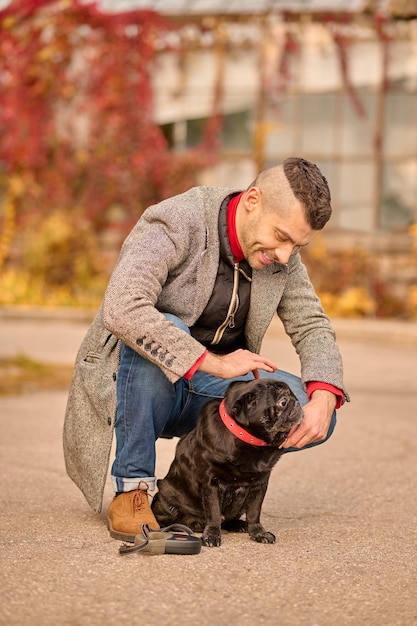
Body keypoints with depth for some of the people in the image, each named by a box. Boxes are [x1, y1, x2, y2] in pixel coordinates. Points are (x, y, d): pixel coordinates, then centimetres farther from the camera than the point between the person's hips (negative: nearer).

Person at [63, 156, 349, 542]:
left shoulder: (282, 255, -4)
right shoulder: (176, 224, -24)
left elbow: (313, 328, 2)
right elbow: (121, 310, -38)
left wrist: (324, 400, -19)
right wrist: (215, 363, -35)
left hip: (206, 394, 5)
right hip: (129, 386, -5)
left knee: (314, 417, -17)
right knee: (160, 332, -38)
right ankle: (131, 490, -24)